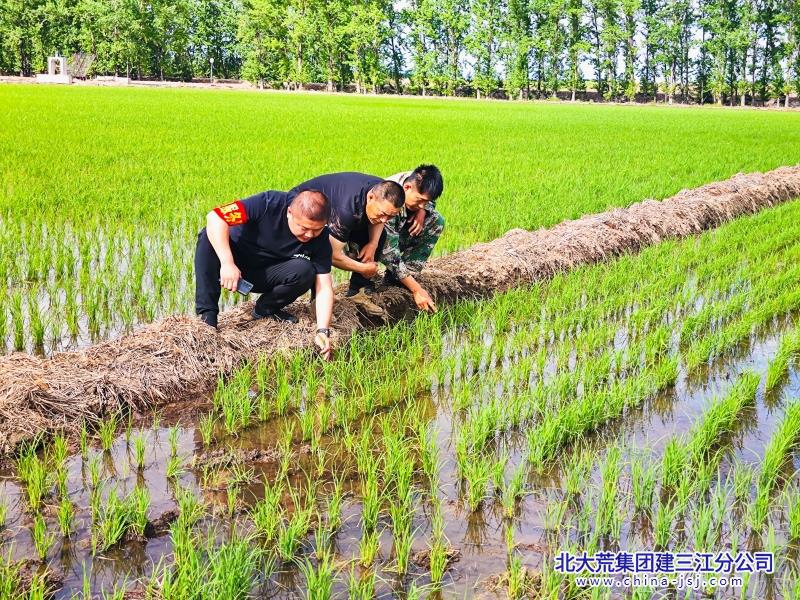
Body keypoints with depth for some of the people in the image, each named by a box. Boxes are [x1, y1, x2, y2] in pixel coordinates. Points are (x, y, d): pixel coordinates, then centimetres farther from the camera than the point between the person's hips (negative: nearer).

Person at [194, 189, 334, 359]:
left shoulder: (320, 238, -18)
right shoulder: (270, 204, -28)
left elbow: (324, 286, -19)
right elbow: (214, 217, -33)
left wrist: (323, 331, -33)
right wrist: (227, 263, -42)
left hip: (264, 276, 2)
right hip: (233, 264, -2)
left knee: (305, 271, -28)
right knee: (209, 236, -32)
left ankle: (265, 309, 0)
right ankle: (208, 316, -27)